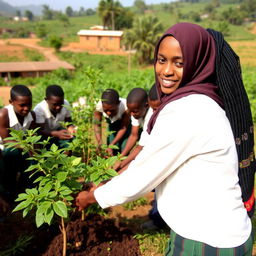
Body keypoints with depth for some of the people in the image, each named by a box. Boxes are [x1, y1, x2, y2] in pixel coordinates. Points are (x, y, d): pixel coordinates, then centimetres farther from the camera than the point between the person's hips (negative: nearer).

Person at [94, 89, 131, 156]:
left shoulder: (125, 107, -39)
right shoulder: (99, 106, -32)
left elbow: (123, 128, -29)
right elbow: (97, 125, -23)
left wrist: (112, 144, -34)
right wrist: (99, 142, -39)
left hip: (125, 123, -2)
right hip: (112, 125, 3)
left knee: (124, 149, -14)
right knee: (112, 150, -5)